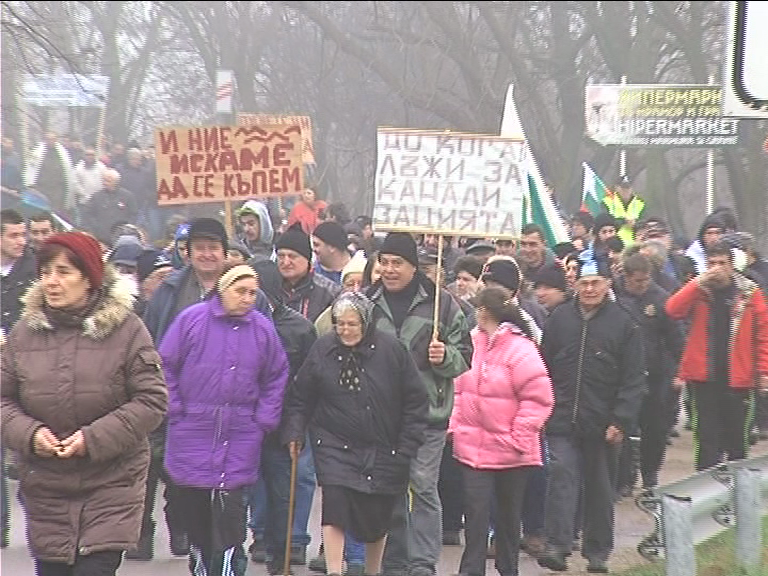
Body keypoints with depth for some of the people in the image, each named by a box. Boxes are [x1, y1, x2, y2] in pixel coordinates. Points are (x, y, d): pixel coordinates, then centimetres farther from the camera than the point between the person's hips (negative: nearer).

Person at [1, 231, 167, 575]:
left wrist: (95, 438, -16)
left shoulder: (125, 328, -7)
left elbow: (152, 399, -8)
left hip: (111, 486, -3)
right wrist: (28, 433, -12)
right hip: (44, 488, 3)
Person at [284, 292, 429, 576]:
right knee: (335, 500, -18)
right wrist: (295, 432, -1)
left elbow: (415, 400, -2)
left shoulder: (391, 350, -8)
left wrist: (407, 447, -4)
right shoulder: (323, 349, -3)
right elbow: (300, 396, 9)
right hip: (334, 444, 0)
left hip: (382, 449, 0)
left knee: (377, 514, 9)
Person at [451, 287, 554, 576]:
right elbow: (460, 389, 15)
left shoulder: (521, 351, -13)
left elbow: (538, 398, -14)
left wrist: (519, 437, -16)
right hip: (473, 448, 3)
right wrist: (455, 425, 4)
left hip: (510, 452, -3)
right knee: (476, 512, -4)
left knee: (509, 514, 12)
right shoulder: (474, 344, 5)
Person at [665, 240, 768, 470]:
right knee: (707, 438, 2)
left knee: (736, 438, 11)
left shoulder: (749, 292, 1)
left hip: (737, 378, 0)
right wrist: (699, 282, -20)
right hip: (704, 376, 0)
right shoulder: (698, 290, 3)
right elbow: (673, 310, -15)